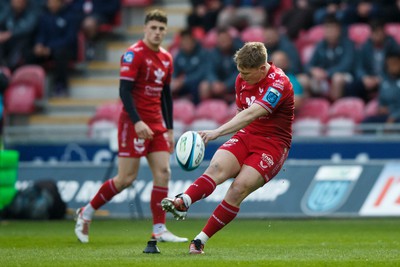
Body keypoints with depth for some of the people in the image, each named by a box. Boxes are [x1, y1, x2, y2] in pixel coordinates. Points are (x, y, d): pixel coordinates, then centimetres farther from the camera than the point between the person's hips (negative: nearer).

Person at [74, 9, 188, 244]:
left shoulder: (166, 58, 12)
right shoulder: (134, 54, -11)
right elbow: (124, 90, -17)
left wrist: (169, 129, 16)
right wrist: (137, 121, -26)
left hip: (156, 123, 7)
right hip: (134, 122, -7)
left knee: (163, 172, -3)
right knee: (126, 178, -6)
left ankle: (159, 230, -1)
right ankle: (86, 213, 12)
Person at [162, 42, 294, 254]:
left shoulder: (278, 83, -20)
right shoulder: (242, 79, 5)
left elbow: (251, 114, -34)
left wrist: (217, 132, -43)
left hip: (272, 144, -6)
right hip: (246, 136, 6)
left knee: (239, 188, -24)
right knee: (216, 168, -25)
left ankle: (200, 240, -18)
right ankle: (182, 204, -50)